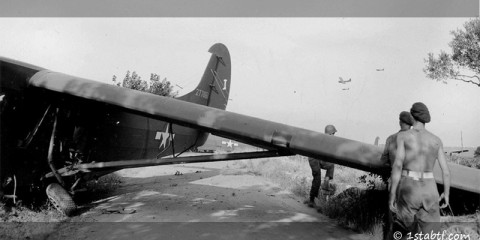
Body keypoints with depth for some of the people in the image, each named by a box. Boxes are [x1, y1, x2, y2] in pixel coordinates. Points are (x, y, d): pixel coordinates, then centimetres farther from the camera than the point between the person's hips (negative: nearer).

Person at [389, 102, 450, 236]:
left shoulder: (403, 135, -1)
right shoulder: (436, 140, 10)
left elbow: (398, 165, -12)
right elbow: (446, 170, 8)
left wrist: (392, 194, -11)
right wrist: (447, 194, 23)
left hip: (408, 189, -2)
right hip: (430, 190, 2)